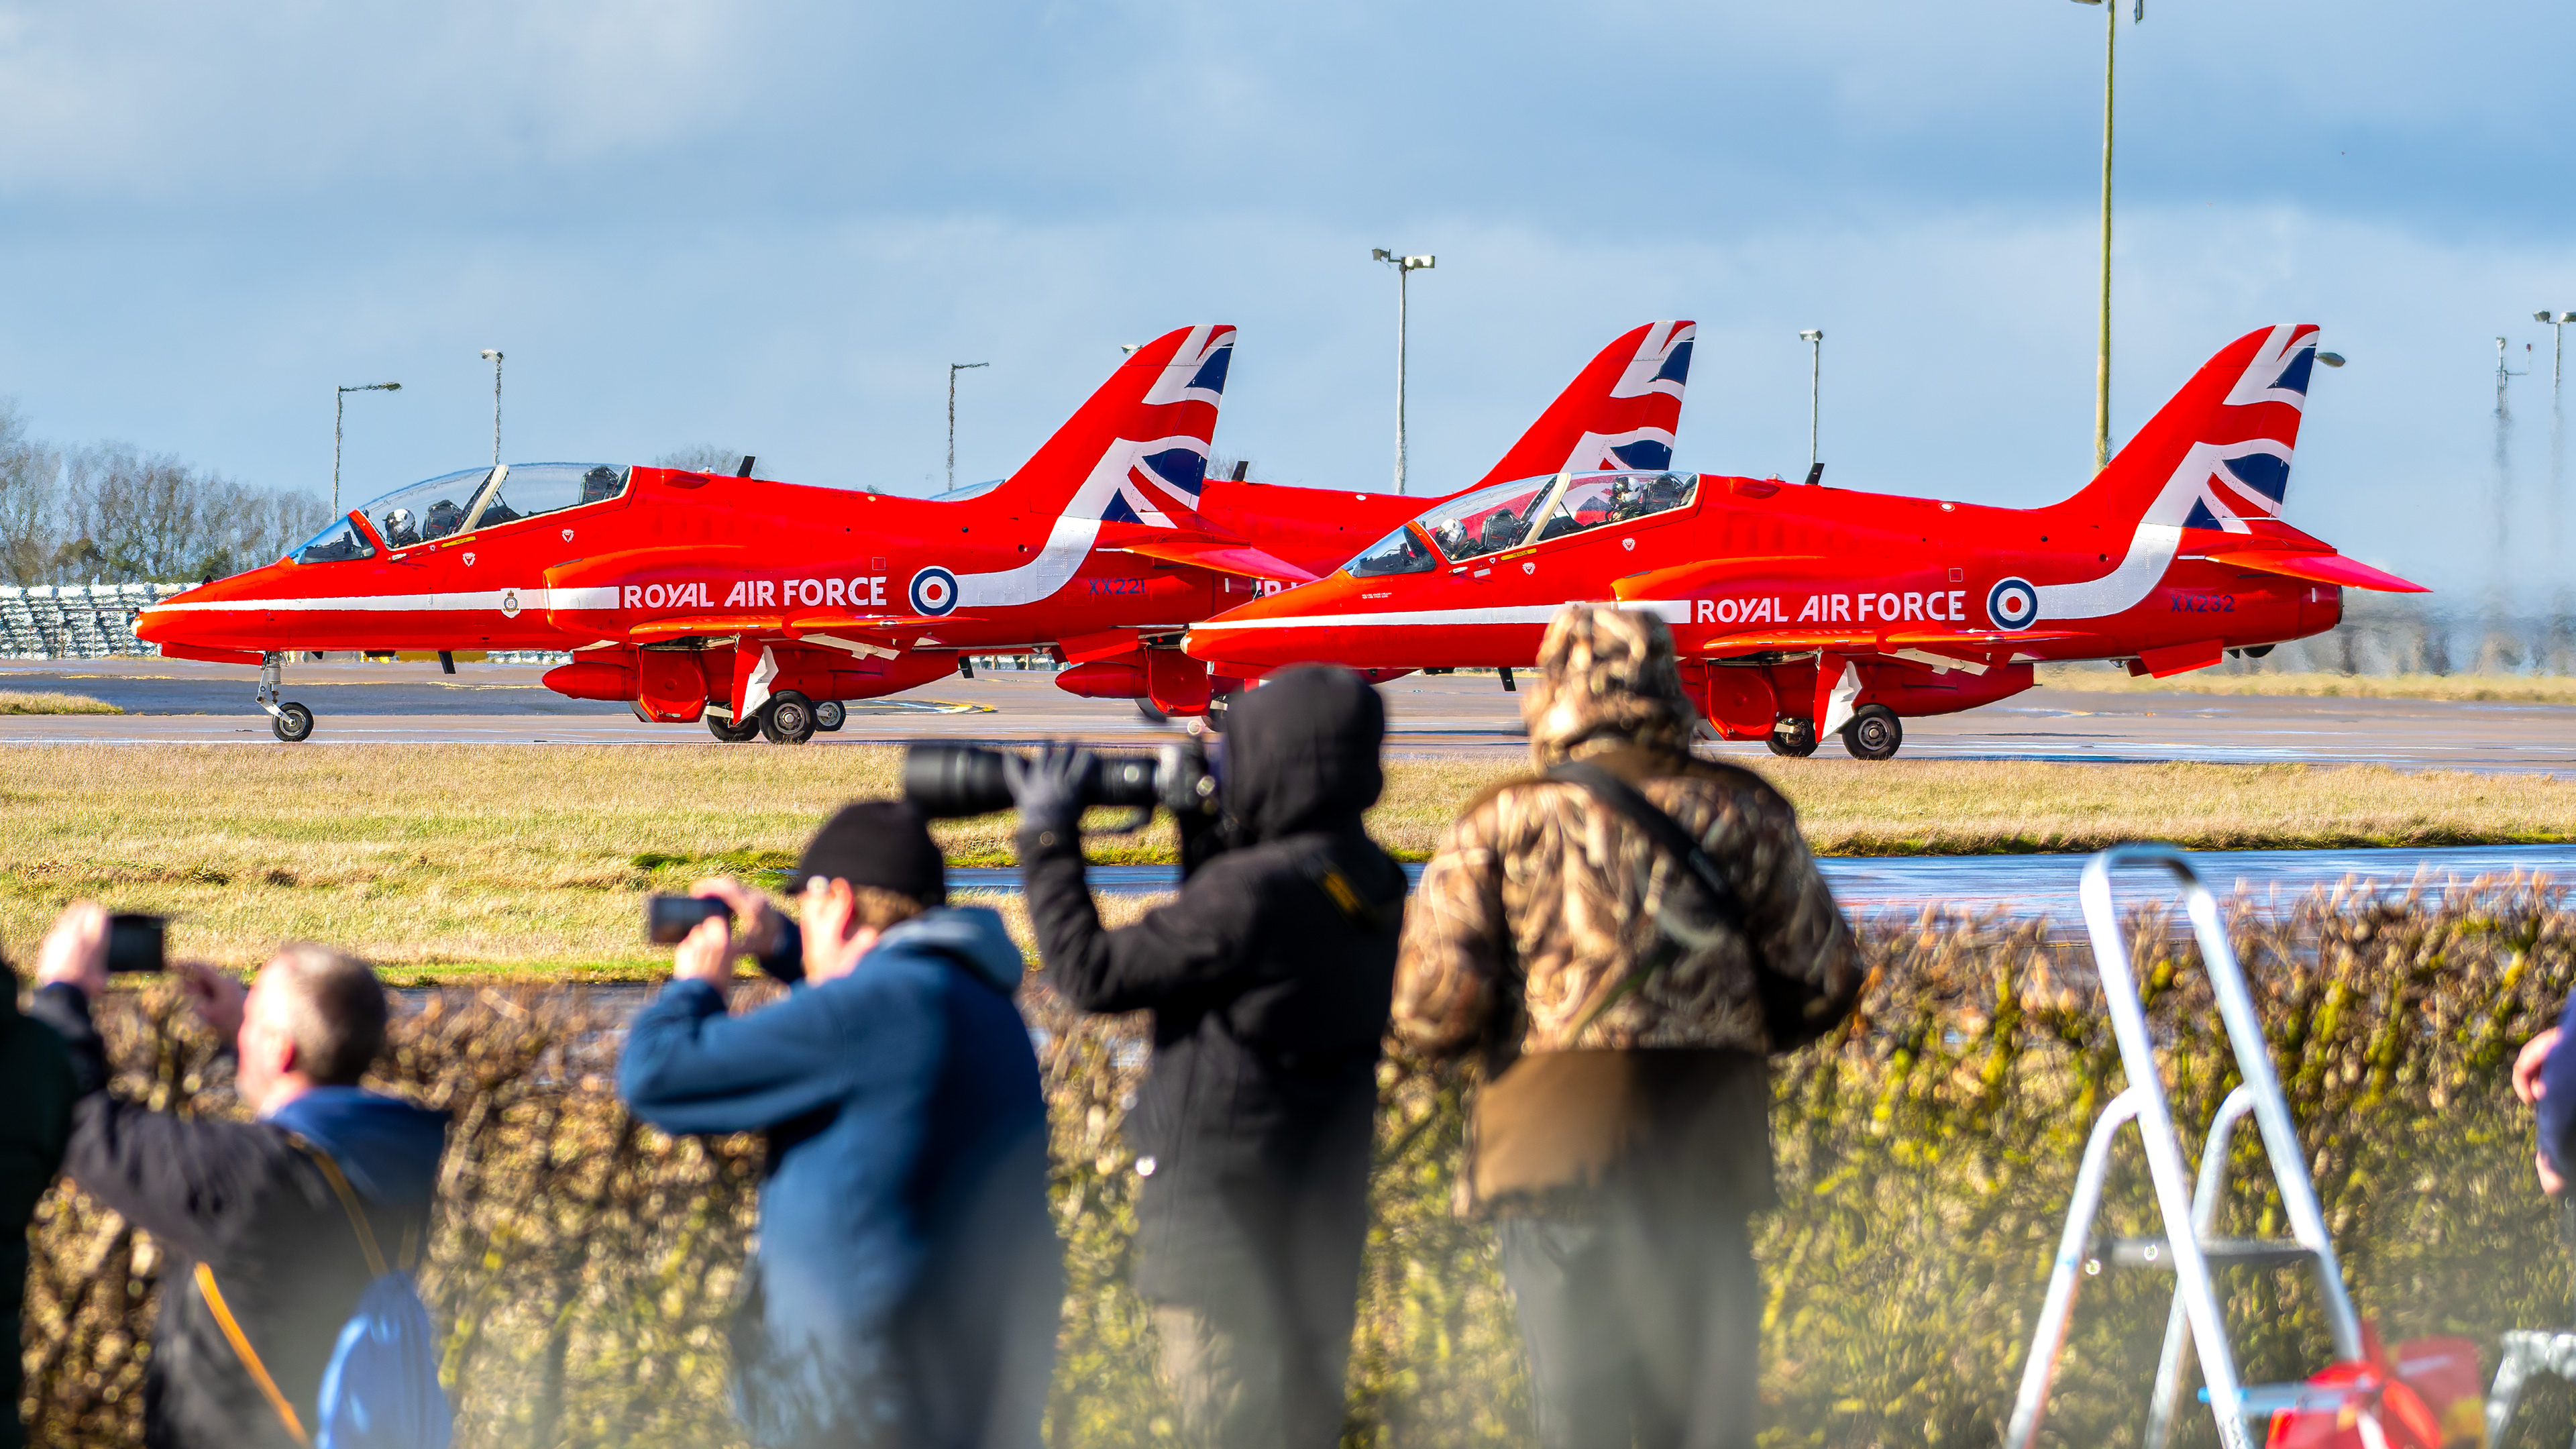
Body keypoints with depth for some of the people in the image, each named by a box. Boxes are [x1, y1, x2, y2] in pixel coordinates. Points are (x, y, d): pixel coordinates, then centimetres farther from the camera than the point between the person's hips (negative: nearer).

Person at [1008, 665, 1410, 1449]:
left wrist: (1048, 841, -7)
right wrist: (1204, 828, 11)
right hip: (1322, 1227, 9)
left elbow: (1092, 973, -17)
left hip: (1227, 1221, -9)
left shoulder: (1257, 891, -23)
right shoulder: (1373, 885, 4)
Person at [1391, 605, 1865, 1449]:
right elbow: (1823, 982, 9)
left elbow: (1431, 1008, -9)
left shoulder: (1503, 826, -2)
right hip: (1706, 1158, 2)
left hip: (1559, 1152, -2)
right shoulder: (1742, 818, 5)